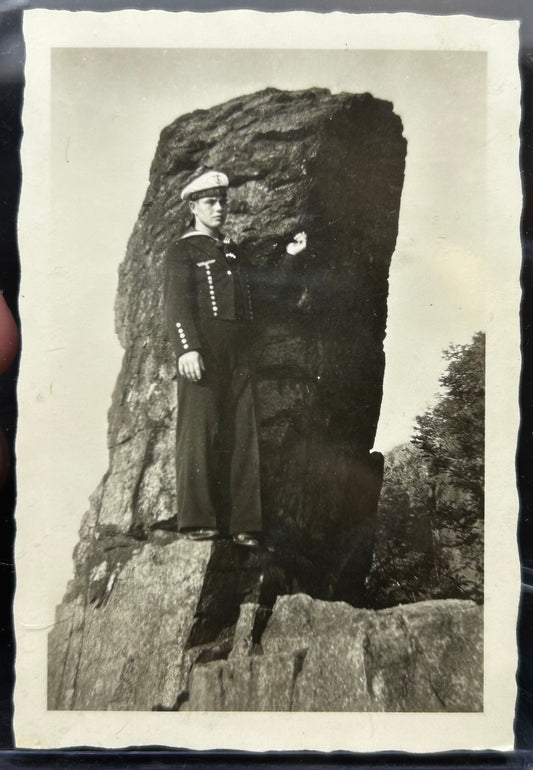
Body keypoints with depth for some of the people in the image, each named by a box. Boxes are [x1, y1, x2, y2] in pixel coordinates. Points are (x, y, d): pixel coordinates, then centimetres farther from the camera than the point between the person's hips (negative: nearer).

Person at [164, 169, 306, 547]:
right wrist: (186, 349, -18)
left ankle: (243, 523, 4)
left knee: (243, 433, 0)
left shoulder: (234, 251, 27)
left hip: (239, 353, 6)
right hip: (203, 352, -5)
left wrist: (289, 255, 22)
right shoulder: (183, 250, 8)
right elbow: (176, 302, -5)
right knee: (200, 429, -8)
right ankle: (196, 520, -3)